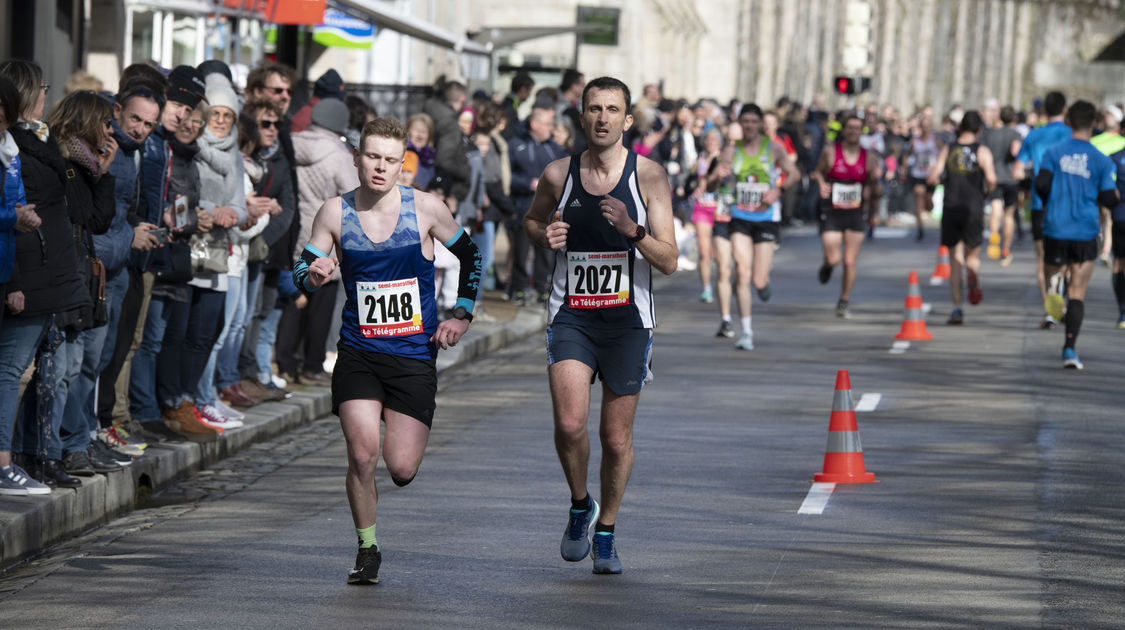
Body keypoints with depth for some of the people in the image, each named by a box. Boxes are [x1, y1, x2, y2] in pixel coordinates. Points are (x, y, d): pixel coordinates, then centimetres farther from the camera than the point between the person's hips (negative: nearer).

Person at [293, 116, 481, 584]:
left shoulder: (425, 209, -4)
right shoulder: (335, 213, -2)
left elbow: (469, 256, 11)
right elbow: (300, 273, 5)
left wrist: (462, 315, 4)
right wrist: (313, 275, -18)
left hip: (415, 355, 0)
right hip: (358, 352, 1)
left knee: (401, 469, -5)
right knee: (362, 454, -15)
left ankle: (405, 438, 34)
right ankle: (367, 549, 7)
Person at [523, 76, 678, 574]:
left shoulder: (648, 176, -6)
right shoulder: (558, 174, 0)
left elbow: (669, 261, -7)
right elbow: (531, 219, 21)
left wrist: (632, 230, -25)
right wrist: (545, 235, -3)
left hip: (627, 321, 0)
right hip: (570, 317, 0)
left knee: (617, 438, 6)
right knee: (569, 423, -18)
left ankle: (605, 532, 28)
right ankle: (579, 506, 10)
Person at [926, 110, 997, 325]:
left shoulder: (947, 150, 5)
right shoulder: (982, 151, 0)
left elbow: (932, 178, -3)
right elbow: (991, 179, -14)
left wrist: (938, 180, 20)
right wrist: (987, 192, 7)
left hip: (950, 209, 1)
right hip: (974, 210, -1)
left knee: (955, 260, 9)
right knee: (972, 255, 13)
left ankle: (957, 307, -1)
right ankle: (973, 275, -24)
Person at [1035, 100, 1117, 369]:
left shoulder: (1053, 152, 0)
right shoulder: (1101, 160, 0)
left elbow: (1041, 184, -9)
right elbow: (1109, 200, -2)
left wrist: (1051, 203, 11)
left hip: (1055, 229, 0)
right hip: (1086, 233, 0)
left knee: (1051, 270, 21)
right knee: (1077, 293, 2)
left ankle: (1053, 284, -17)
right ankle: (1070, 347, -10)